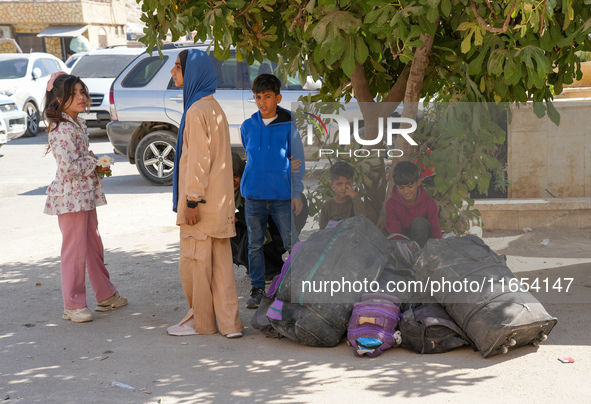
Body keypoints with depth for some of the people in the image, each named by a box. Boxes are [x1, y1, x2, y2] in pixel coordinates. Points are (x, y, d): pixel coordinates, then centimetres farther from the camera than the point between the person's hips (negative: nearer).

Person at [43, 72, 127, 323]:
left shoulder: (78, 124, 11)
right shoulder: (62, 129, -19)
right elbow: (68, 166, -26)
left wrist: (96, 163, 6)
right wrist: (94, 165, -13)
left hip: (86, 194, 9)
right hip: (71, 196, -9)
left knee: (94, 247, 17)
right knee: (75, 251, -2)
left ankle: (106, 296, 29)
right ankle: (73, 306, 8)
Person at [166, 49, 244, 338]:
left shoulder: (196, 111, -15)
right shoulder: (213, 107, 15)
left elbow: (198, 159, -19)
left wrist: (192, 199, -18)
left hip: (202, 203, -9)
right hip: (218, 202, 9)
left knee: (195, 260, 2)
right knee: (220, 261, 10)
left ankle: (201, 321, 13)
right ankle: (228, 323, 12)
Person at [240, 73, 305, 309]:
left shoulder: (288, 126, -2)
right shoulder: (247, 126, 6)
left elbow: (298, 162, 1)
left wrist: (296, 194, -3)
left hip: (282, 195, -3)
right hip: (253, 195, 3)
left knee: (292, 243, -1)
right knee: (255, 245, 7)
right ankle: (257, 289, 17)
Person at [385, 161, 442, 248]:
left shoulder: (429, 203, -10)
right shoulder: (391, 204, -10)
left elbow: (436, 233, -13)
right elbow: (395, 234, -17)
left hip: (422, 240, -1)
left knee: (419, 222, -29)